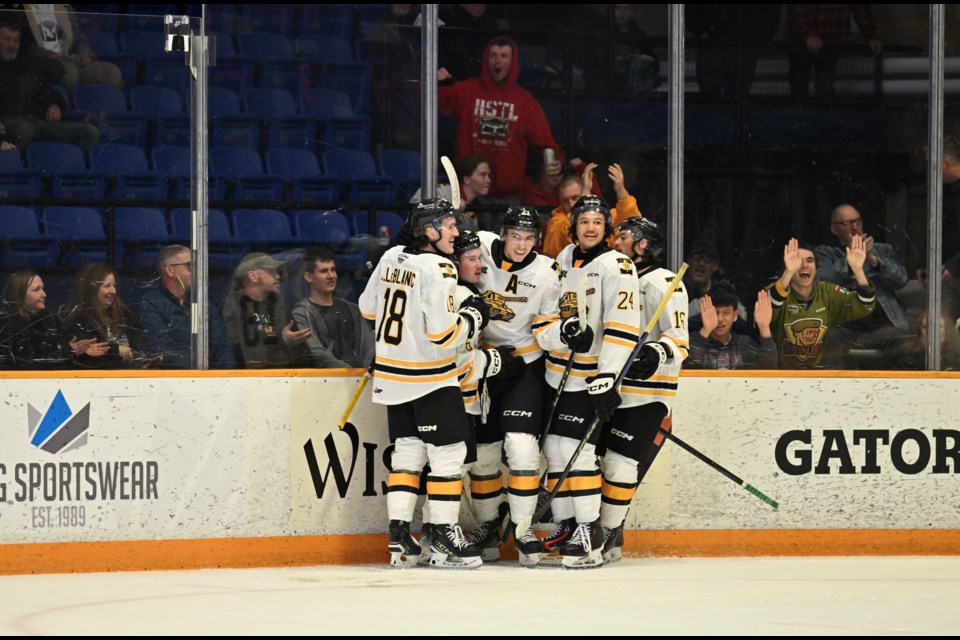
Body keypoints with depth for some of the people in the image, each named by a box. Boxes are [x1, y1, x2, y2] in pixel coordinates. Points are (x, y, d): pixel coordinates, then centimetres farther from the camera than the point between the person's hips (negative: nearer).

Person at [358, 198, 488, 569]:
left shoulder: (391, 258, 3)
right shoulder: (438, 269, -20)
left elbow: (368, 307, 15)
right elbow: (444, 333, -23)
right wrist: (473, 316, -6)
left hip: (392, 377, 8)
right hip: (431, 379, -8)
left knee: (407, 451, 13)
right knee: (449, 453, 1)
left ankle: (399, 536, 10)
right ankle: (443, 537, 2)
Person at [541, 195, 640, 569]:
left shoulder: (616, 267, -12)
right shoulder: (565, 259, 10)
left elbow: (622, 327, -19)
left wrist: (606, 377, -26)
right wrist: (564, 326, -8)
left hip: (591, 376, -8)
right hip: (558, 371, 8)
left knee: (575, 450, -15)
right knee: (553, 447, 10)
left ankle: (590, 538, -12)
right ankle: (565, 527, 21)